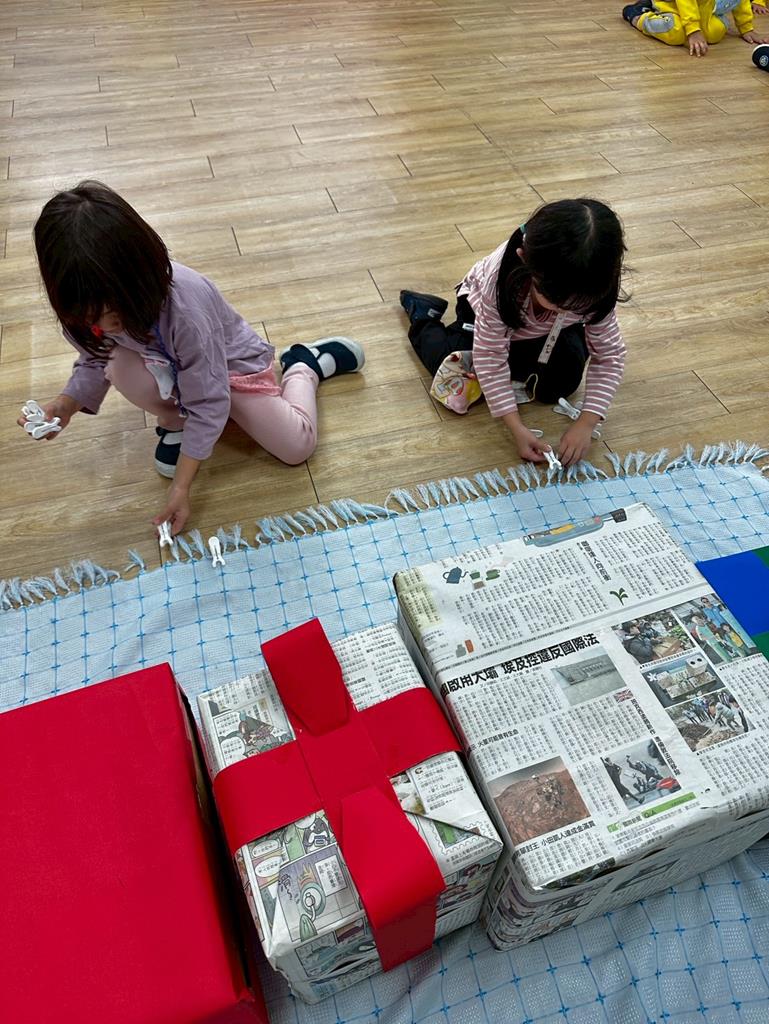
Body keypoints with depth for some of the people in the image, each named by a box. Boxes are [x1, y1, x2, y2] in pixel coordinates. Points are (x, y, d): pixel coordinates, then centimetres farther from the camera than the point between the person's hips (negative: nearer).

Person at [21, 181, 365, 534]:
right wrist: (65, 404, -28)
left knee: (298, 447, -11)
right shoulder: (86, 305, -25)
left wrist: (181, 486, -30)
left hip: (231, 361, -3)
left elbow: (209, 402, -33)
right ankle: (175, 421, 3)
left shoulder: (185, 309, -41)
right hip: (168, 368, 4)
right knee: (123, 370, -32)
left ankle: (305, 364, 18)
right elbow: (94, 362, -6)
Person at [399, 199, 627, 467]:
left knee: (560, 385, -12)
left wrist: (586, 422, -36)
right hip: (484, 310, -2)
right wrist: (517, 428, -40)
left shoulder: (595, 290, -35)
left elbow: (610, 355, -25)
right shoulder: (499, 280, -44)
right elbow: (491, 358, -36)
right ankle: (424, 317, 15)